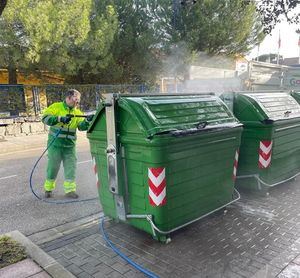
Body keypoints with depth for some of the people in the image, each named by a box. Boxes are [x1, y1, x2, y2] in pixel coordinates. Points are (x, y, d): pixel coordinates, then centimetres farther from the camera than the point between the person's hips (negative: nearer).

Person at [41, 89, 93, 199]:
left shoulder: (77, 112, 7)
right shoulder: (56, 106, -4)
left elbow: (81, 126, -5)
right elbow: (45, 118, -16)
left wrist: (87, 121, -25)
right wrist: (60, 119, -27)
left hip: (70, 145, 3)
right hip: (55, 144, -3)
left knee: (70, 167, 3)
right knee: (53, 166, 8)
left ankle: (70, 190, 12)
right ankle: (48, 188, 26)